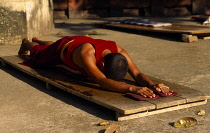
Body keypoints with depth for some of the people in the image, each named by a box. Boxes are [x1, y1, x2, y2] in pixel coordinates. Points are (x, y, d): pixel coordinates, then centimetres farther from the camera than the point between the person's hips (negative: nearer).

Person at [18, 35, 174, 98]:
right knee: (39, 54, 31)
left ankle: (37, 40, 72)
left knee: (50, 48, 40)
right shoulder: (86, 54, -56)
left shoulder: (119, 51, -42)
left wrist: (153, 85, -67)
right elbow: (102, 82, -69)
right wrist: (132, 88, -82)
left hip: (81, 41, 5)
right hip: (65, 47, -5)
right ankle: (27, 44, 65)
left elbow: (137, 73, -46)